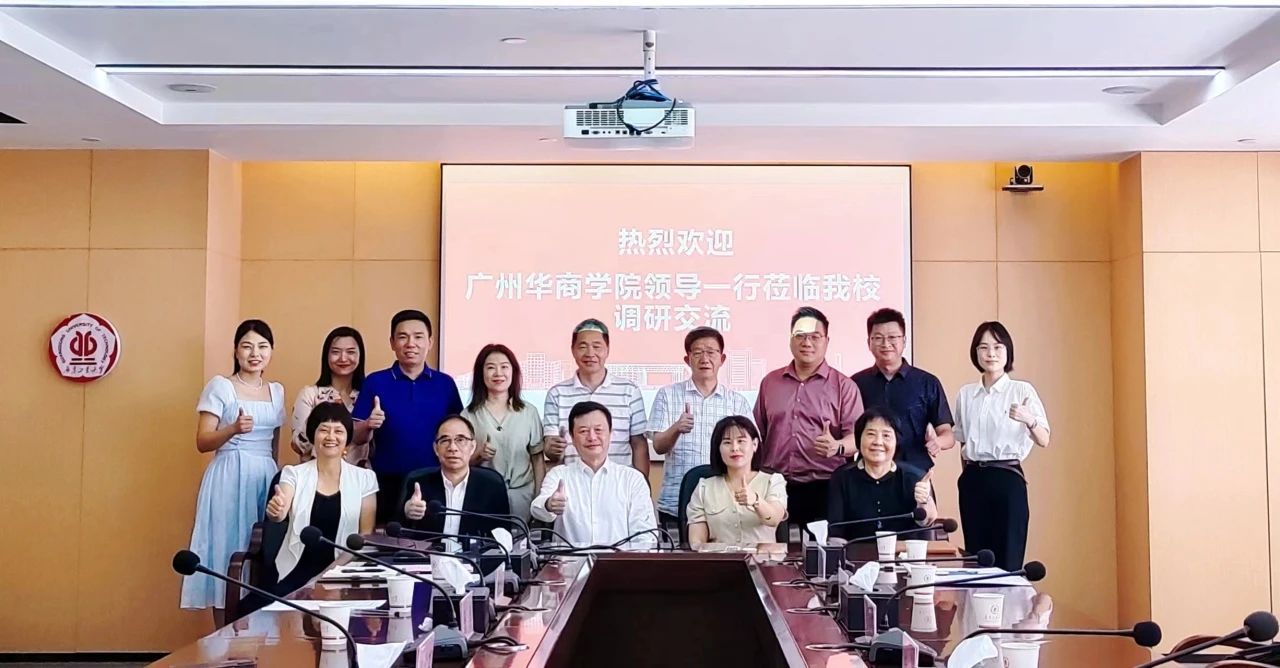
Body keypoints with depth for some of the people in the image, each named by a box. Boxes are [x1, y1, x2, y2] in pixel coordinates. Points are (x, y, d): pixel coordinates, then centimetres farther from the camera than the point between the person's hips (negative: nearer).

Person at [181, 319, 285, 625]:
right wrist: (233, 429, -24)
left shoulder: (277, 391, 13)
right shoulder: (219, 386, -2)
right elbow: (202, 442, -7)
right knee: (226, 555, -4)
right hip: (229, 479, -5)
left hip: (266, 479, 5)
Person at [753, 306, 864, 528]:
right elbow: (758, 435, 18)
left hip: (824, 488, -2)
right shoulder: (770, 382, 15)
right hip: (776, 487, 3)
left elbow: (857, 435, -3)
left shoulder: (844, 385, 4)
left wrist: (837, 447, -24)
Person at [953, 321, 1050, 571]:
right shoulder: (965, 394, 9)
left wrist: (1029, 420, -32)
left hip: (1007, 480, -4)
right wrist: (970, 473, 12)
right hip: (972, 482, 4)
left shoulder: (1022, 391, -4)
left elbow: (1044, 441, -13)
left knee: (1007, 563, -3)